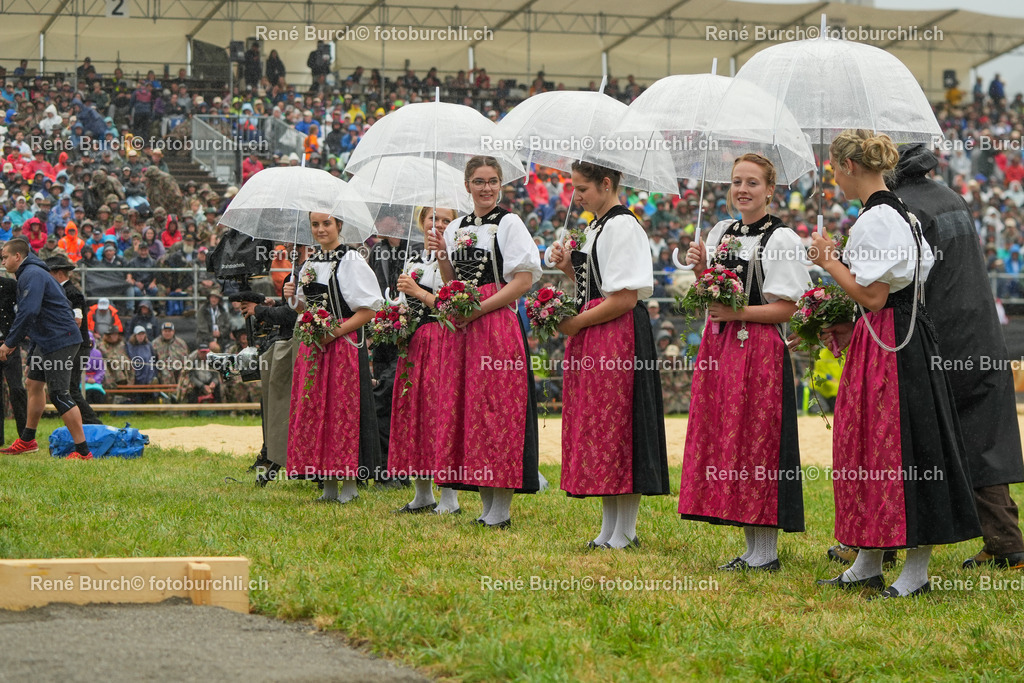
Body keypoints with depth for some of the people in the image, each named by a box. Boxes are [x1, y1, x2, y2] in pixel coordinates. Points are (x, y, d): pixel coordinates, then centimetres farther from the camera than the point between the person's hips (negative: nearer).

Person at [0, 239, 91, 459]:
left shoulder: (32, 275, -15)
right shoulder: (28, 274, 20)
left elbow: (28, 312, -26)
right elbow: (27, 312, 25)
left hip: (60, 340, -11)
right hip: (45, 341, 11)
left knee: (59, 395, -12)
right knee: (33, 385, 19)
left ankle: (82, 451, -12)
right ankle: (27, 441, 32)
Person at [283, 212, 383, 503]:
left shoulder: (351, 261, -6)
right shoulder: (310, 263, 15)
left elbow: (369, 309, -10)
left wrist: (337, 331, -18)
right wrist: (294, 298, 1)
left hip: (344, 344, -7)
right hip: (313, 345, 7)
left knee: (344, 409, -6)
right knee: (314, 407, 4)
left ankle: (349, 485, 0)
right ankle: (328, 485, 11)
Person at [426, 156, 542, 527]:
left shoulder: (509, 223, -2)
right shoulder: (455, 229, 16)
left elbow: (524, 279, -9)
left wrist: (480, 308, -15)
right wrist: (442, 256, 1)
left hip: (496, 325, -6)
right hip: (461, 328, 6)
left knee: (496, 407, -8)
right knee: (464, 407, 5)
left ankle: (501, 509, -4)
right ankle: (486, 505, 12)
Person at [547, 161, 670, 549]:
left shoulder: (622, 226, -13)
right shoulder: (596, 227, 17)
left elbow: (624, 299, -19)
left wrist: (577, 323, -13)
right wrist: (569, 267, 8)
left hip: (618, 336, -10)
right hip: (591, 341, 10)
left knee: (616, 428, -6)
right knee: (594, 427, 10)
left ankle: (625, 532, 0)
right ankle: (609, 526, 17)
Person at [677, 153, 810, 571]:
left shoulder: (781, 239, -6)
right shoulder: (721, 232, 14)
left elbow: (785, 309, -10)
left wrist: (737, 311, -20)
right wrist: (700, 269, -1)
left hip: (759, 349, -7)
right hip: (718, 347, 7)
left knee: (757, 443, -5)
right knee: (723, 439, 7)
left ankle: (767, 553, 2)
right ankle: (751, 549, 16)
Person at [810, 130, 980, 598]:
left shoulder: (875, 221, -17)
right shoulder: (900, 214, 14)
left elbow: (872, 298, -20)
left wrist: (829, 262, -9)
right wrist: (847, 330, 18)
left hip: (889, 347, -10)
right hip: (904, 338, 10)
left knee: (897, 450, -5)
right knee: (868, 448, 12)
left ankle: (916, 572, 0)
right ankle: (868, 565, 18)